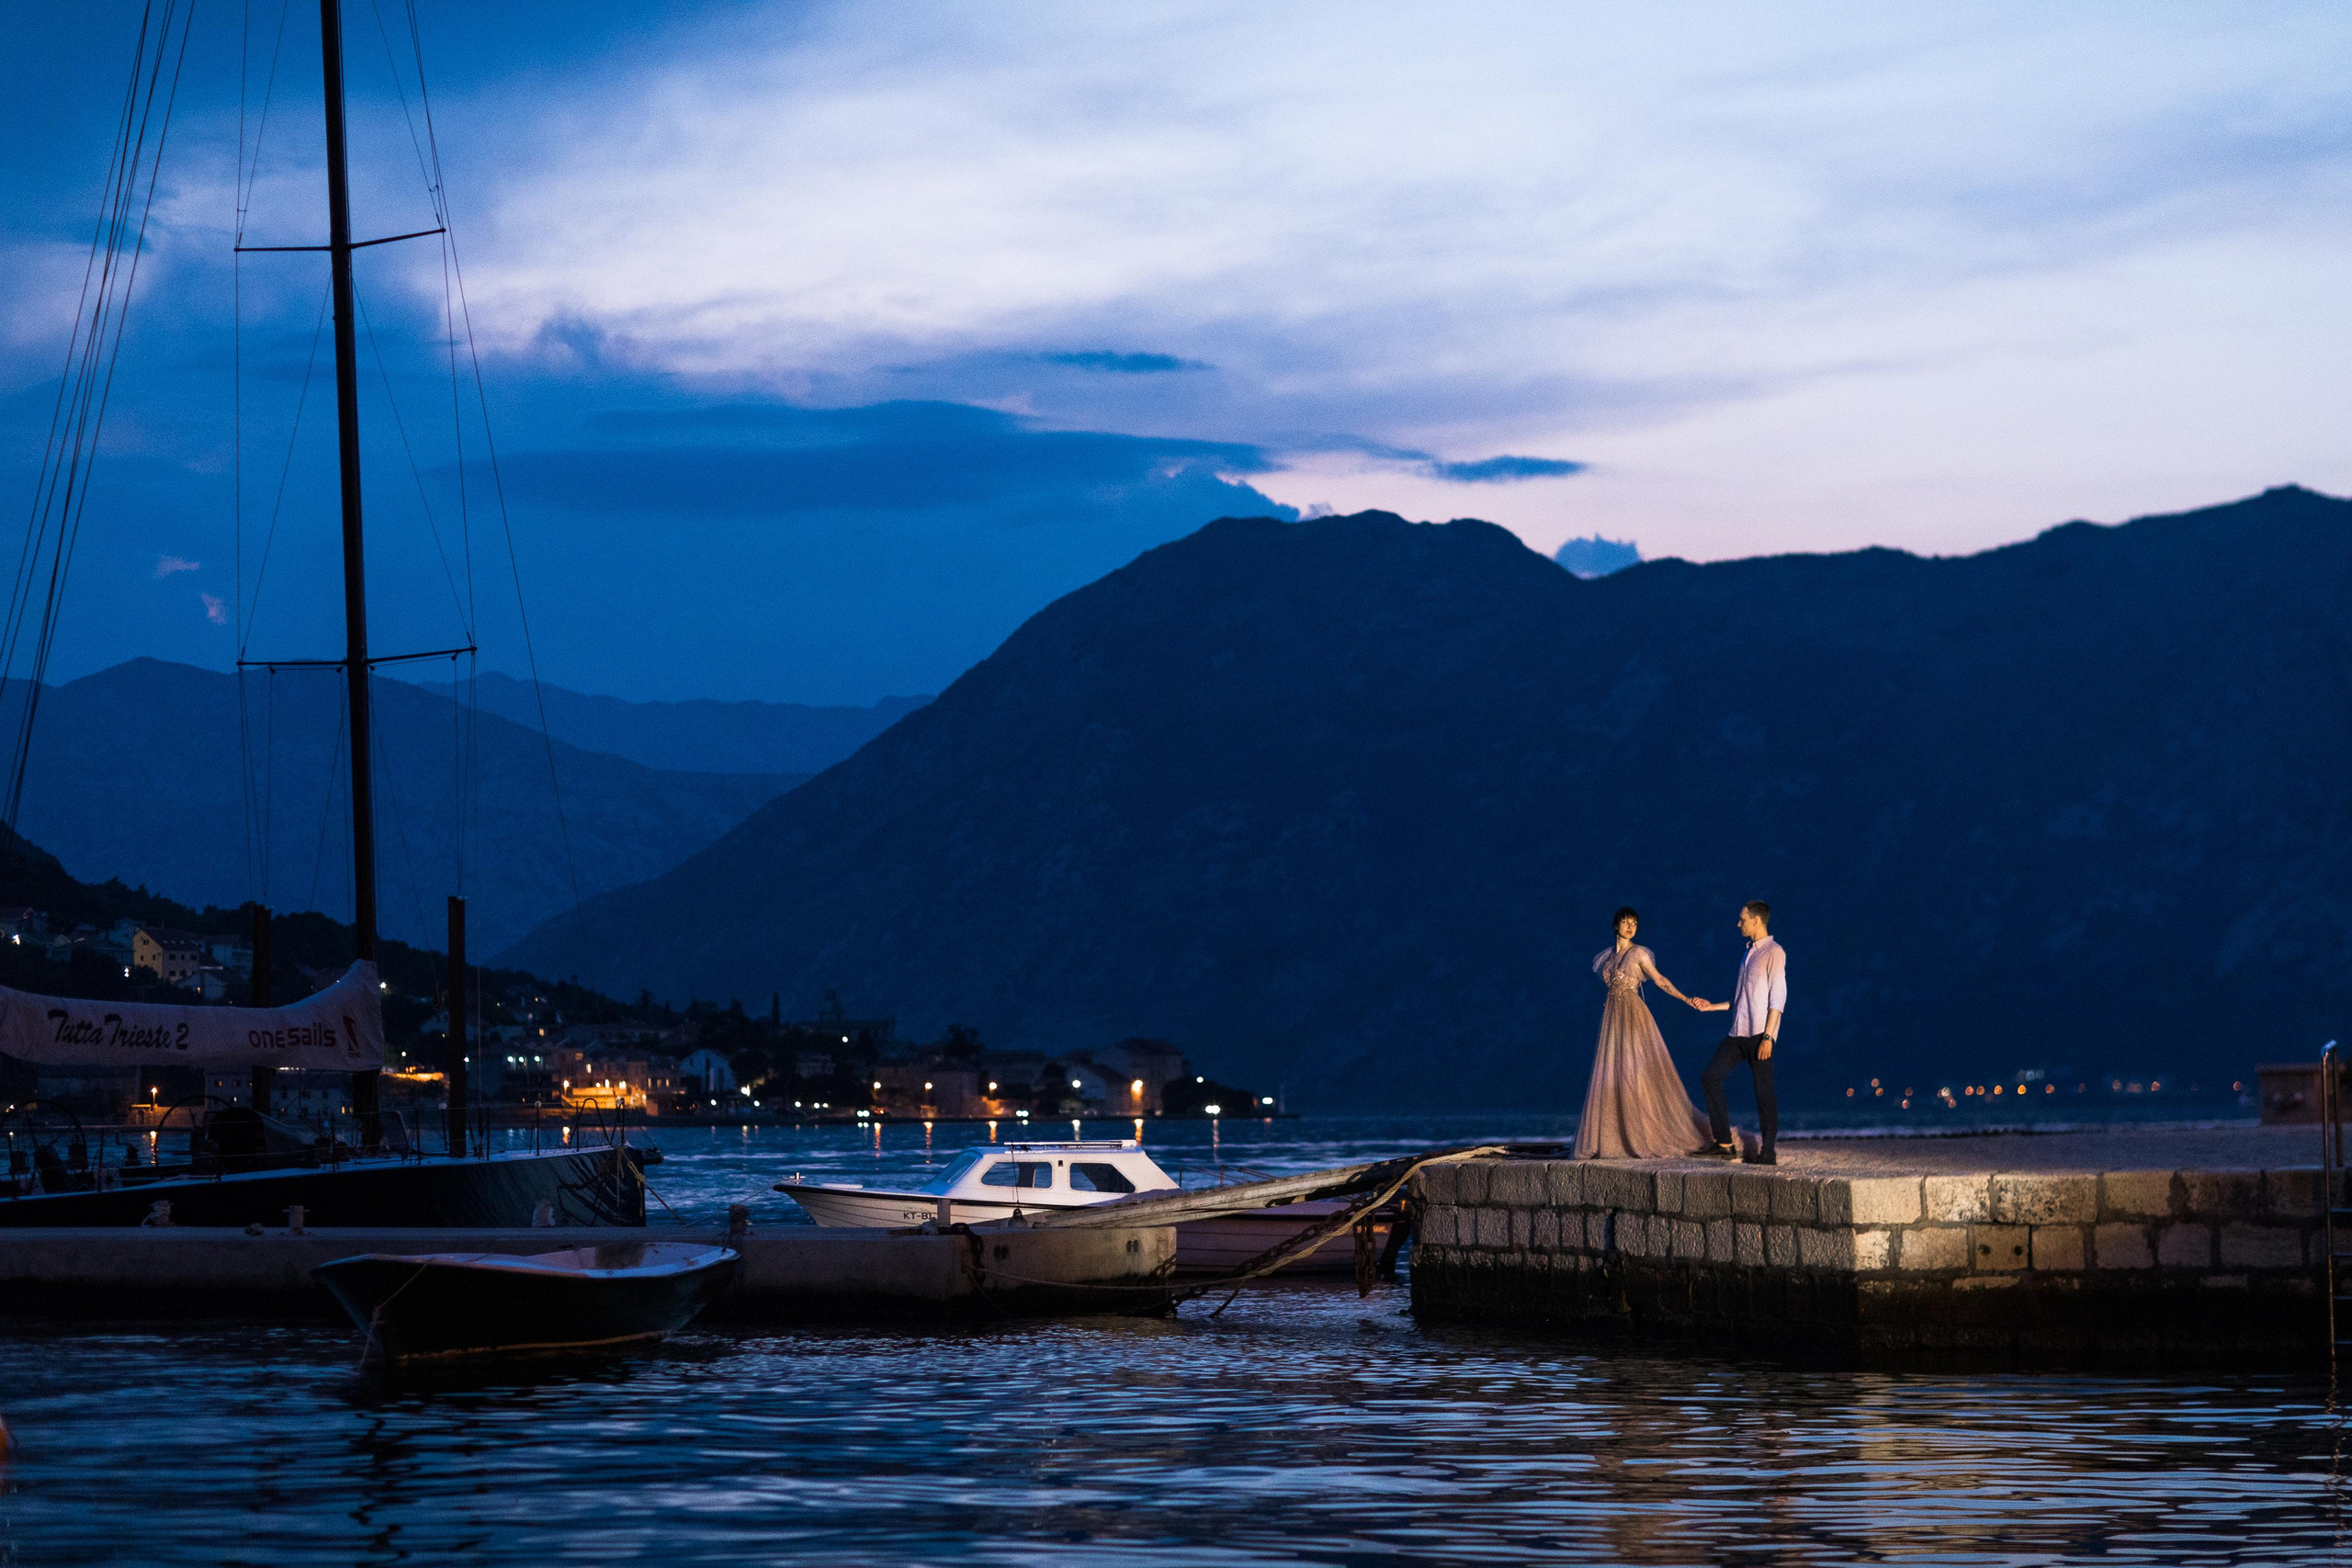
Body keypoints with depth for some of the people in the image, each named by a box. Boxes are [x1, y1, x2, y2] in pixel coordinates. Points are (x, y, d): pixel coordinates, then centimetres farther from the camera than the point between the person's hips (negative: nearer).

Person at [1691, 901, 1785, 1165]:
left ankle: (1768, 1152, -1)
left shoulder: (1773, 953, -7)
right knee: (1710, 1077, 4)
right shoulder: (1749, 953, 19)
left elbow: (1777, 998, -13)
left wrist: (1767, 1037, -19)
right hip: (1738, 1033, 9)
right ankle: (1724, 1143, 7)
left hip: (1759, 1035, -9)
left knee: (1764, 1091, -6)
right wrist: (1711, 1006, 22)